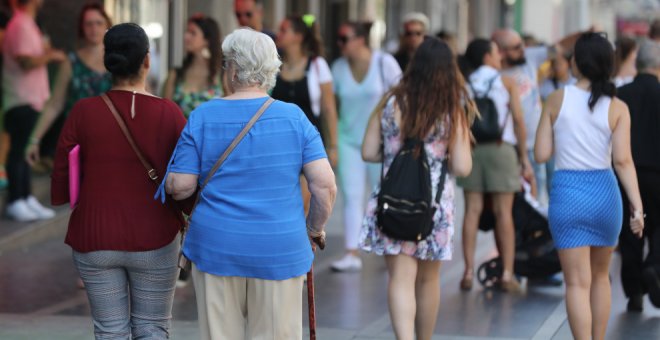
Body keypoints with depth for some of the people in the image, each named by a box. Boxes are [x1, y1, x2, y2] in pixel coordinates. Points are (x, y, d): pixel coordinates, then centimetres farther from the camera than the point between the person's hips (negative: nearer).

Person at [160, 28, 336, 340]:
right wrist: (315, 229, 9)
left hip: (216, 247, 0)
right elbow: (325, 184, -7)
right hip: (279, 250, 0)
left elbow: (180, 187, -6)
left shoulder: (203, 117, -3)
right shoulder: (294, 118, -3)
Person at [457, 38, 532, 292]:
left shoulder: (464, 85, 10)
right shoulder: (506, 83, 4)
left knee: (473, 210, 3)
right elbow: (518, 120, 0)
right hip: (501, 148, -2)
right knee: (503, 212, 0)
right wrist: (524, 157, 4)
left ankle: (469, 271, -1)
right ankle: (507, 274, -1)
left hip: (470, 148, 2)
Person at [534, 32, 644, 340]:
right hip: (604, 193, 2)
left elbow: (541, 155, -3)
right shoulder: (617, 108, -4)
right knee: (600, 275, 21)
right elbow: (622, 160, -13)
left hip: (567, 193, -2)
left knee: (577, 283, 0)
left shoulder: (557, 100, -4)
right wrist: (637, 205, -13)